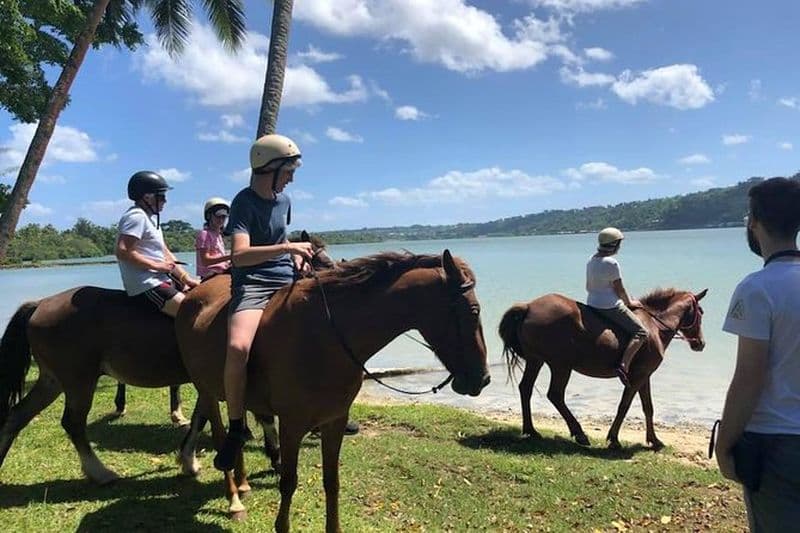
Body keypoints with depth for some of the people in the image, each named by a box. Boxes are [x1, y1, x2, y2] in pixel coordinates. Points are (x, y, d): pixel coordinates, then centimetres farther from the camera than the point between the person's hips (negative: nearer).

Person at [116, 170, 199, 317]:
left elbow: (165, 253, 19)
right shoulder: (136, 216, -11)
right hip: (147, 285, -11)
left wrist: (185, 277, 8)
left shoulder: (149, 218, 20)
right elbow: (122, 252, -22)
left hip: (162, 279, 11)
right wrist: (157, 265, -17)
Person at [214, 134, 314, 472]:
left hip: (287, 280, 8)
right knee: (238, 346, -33)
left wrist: (297, 257, 11)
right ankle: (235, 428, -13)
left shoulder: (283, 200, 13)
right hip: (252, 283, -7)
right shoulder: (244, 202, -10)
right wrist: (287, 247, -29)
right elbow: (239, 254, -24)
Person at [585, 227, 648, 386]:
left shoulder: (591, 261, 8)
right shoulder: (612, 263, -17)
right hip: (610, 307, -9)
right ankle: (623, 365, -23)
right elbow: (619, 289, -12)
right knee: (641, 332, -8)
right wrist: (629, 302, 3)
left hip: (592, 304, 9)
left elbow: (588, 287, 16)